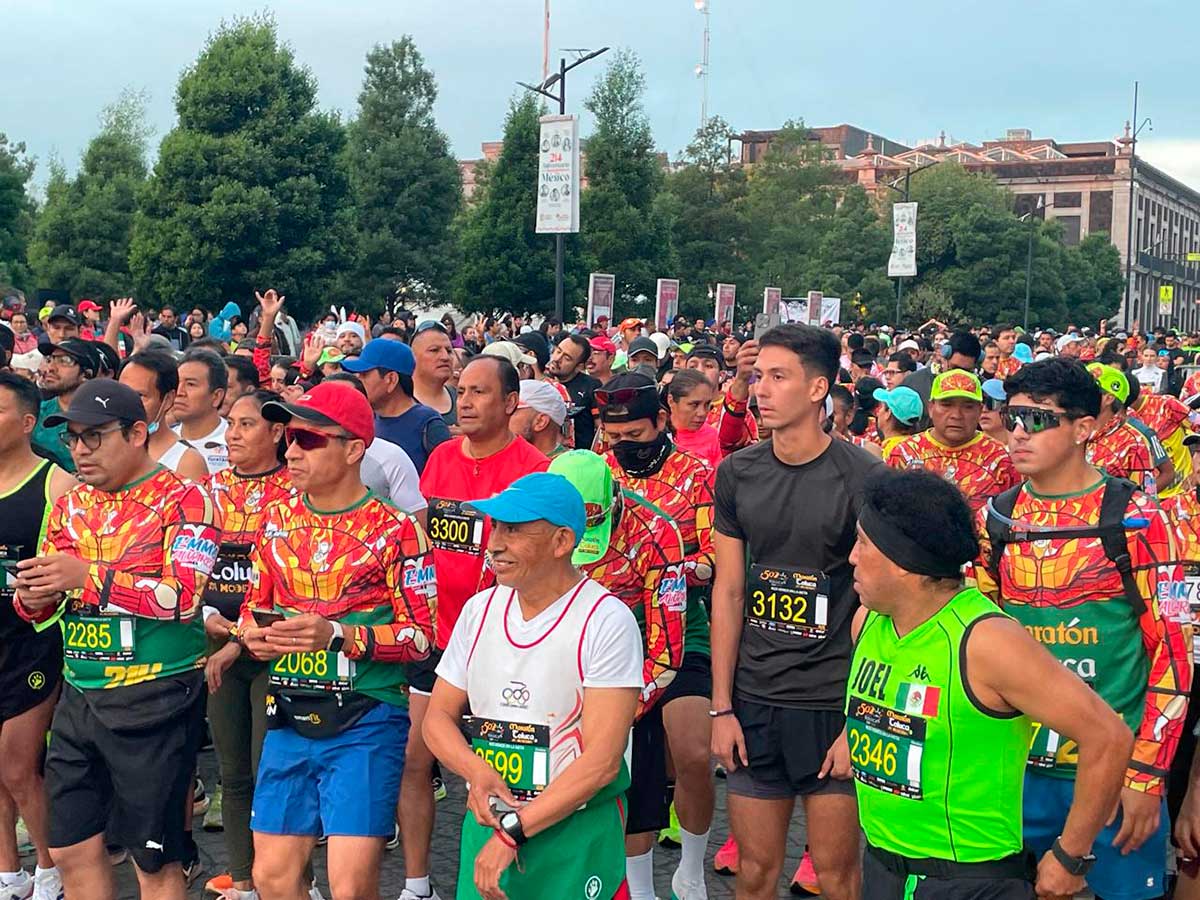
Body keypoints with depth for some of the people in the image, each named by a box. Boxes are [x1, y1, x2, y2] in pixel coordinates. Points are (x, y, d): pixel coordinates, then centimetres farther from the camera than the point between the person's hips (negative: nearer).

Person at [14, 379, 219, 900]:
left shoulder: (182, 499, -8)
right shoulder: (69, 507, 12)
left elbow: (183, 597, -20)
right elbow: (37, 611, 16)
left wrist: (87, 575, -23)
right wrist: (33, 595, -8)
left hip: (155, 696, -6)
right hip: (79, 696, 6)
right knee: (72, 851, 12)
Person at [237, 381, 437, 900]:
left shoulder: (394, 529, -9)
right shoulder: (278, 518, 8)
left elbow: (421, 635, -11)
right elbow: (254, 604, 18)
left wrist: (338, 635, -23)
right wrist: (253, 635, -5)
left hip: (363, 724, -5)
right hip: (288, 720, 5)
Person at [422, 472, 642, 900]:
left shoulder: (607, 621, -14)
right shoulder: (480, 608, 5)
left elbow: (602, 760, -18)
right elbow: (438, 716, 9)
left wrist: (513, 831, -19)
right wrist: (477, 770, -12)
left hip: (577, 837, -4)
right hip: (486, 824, 5)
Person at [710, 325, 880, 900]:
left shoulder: (862, 478, -9)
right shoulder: (738, 473, 3)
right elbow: (728, 591, 7)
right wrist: (721, 706, 4)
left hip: (834, 703, -3)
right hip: (753, 700, 4)